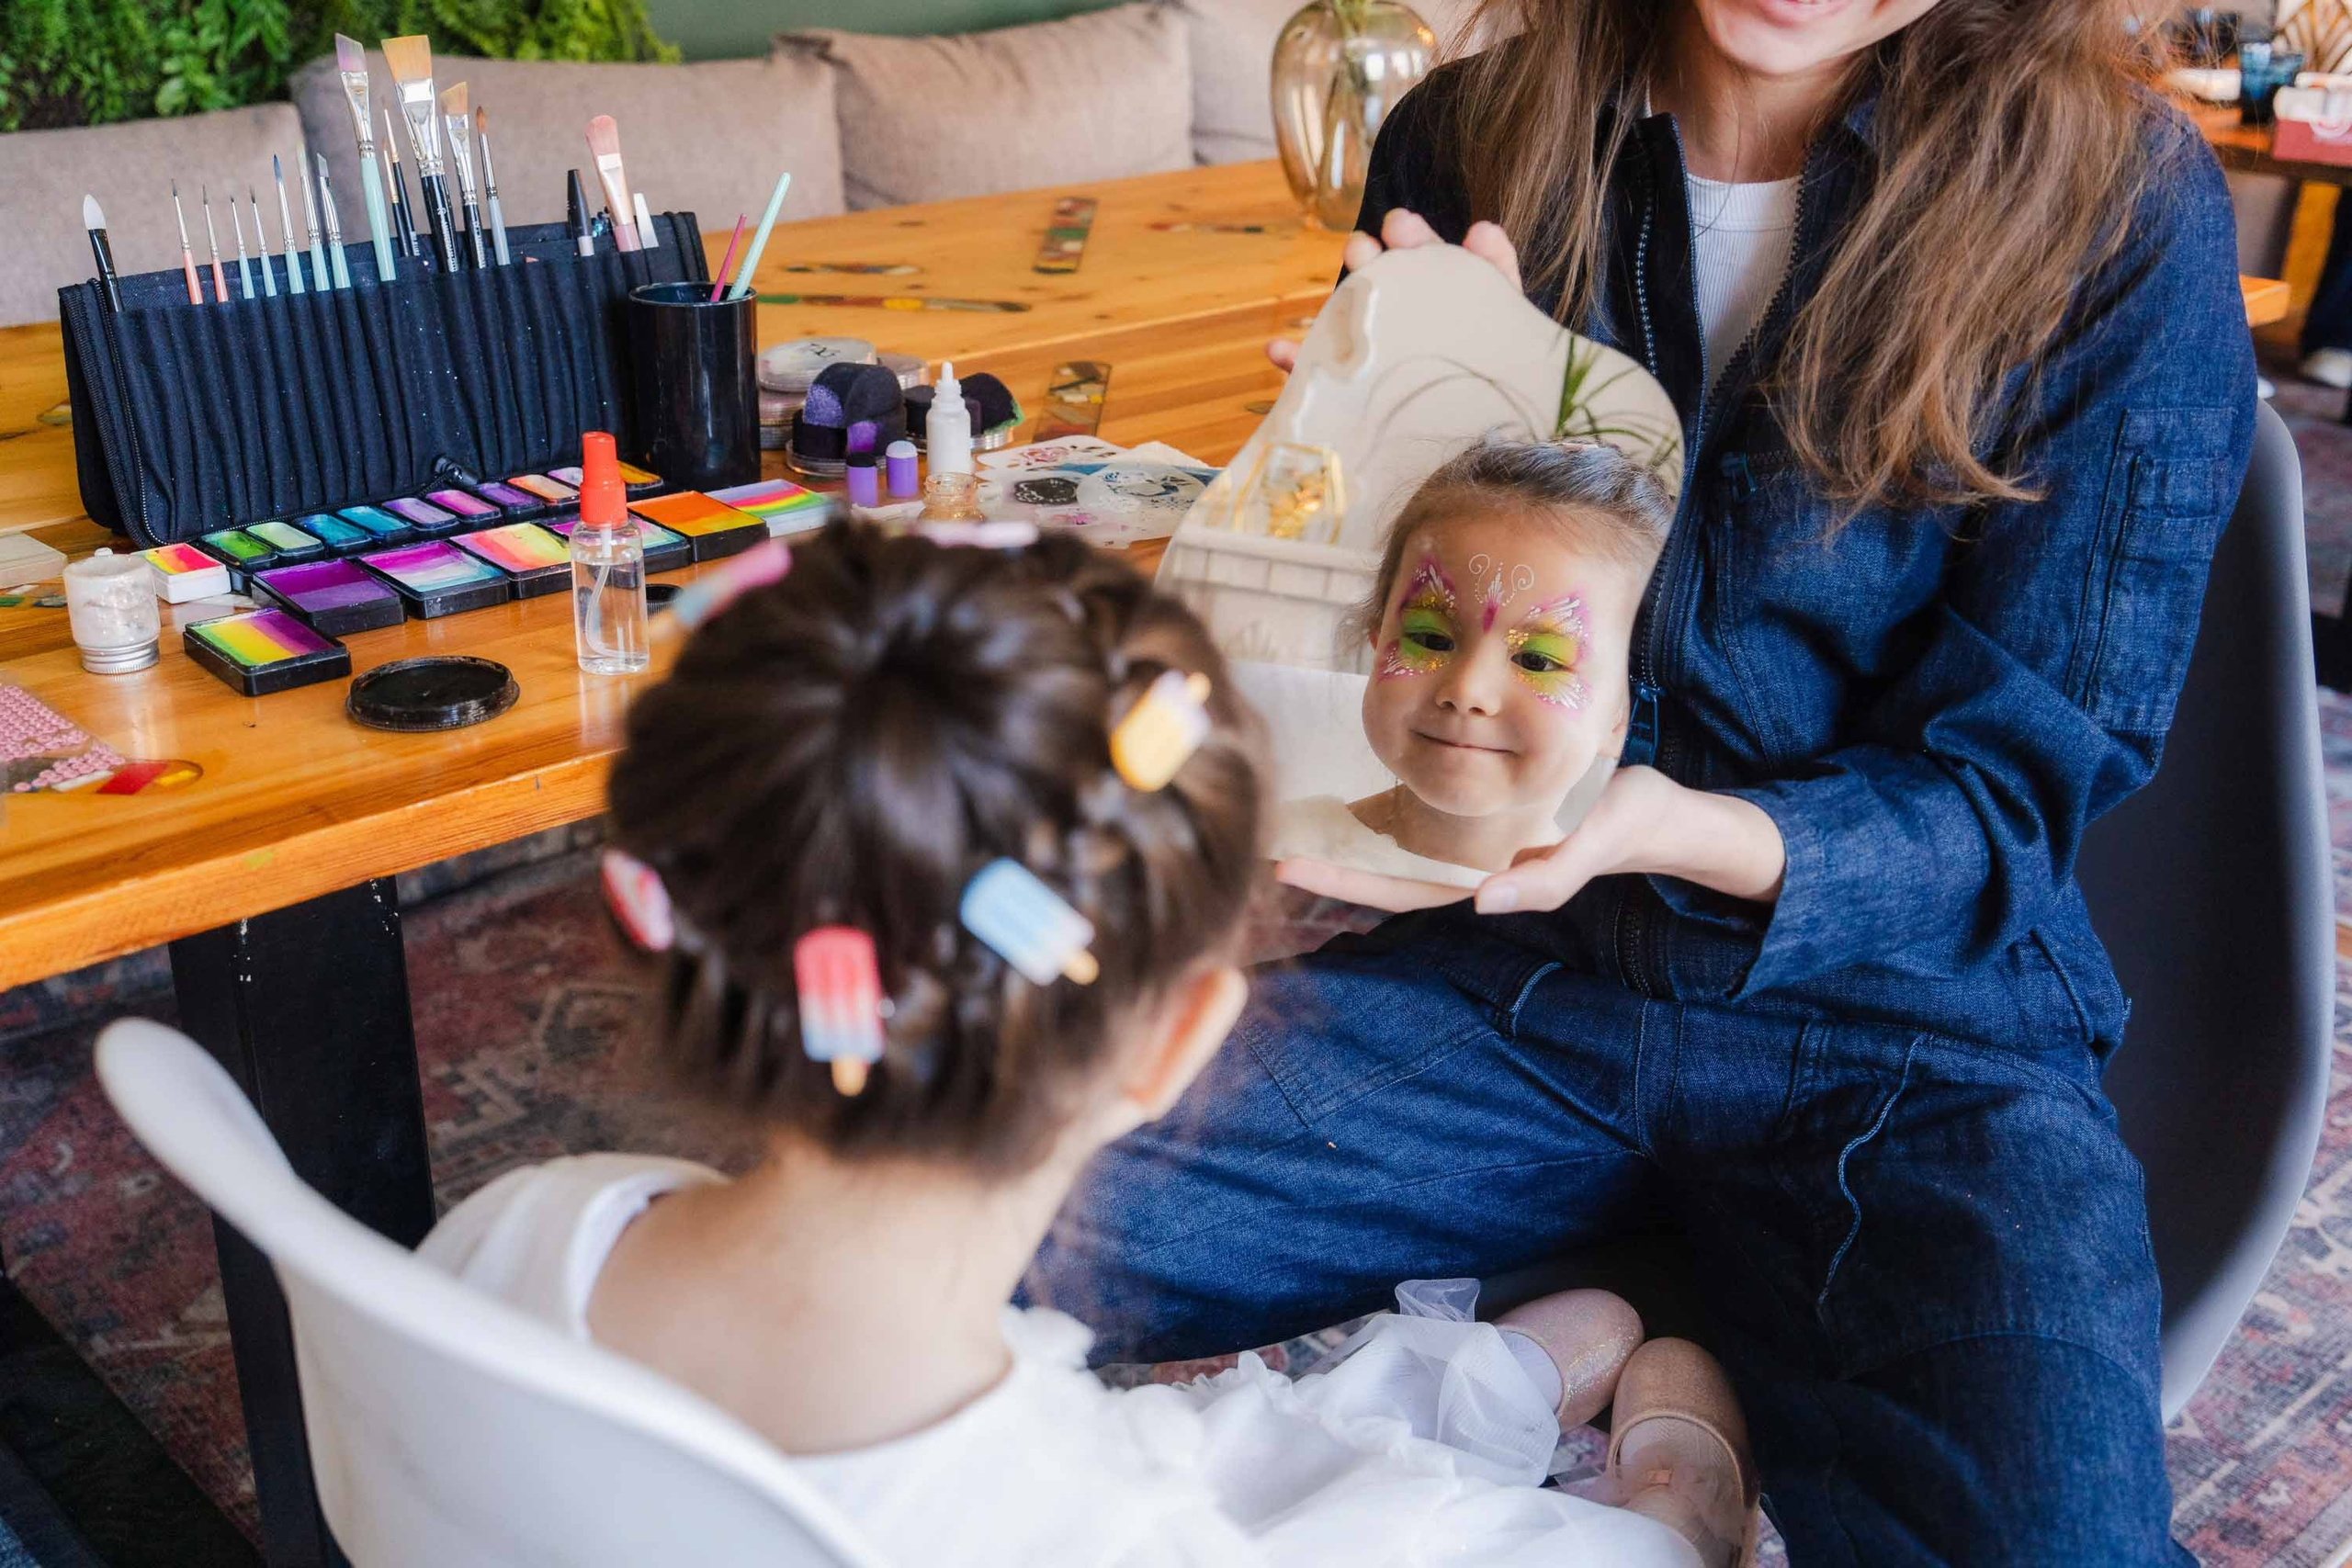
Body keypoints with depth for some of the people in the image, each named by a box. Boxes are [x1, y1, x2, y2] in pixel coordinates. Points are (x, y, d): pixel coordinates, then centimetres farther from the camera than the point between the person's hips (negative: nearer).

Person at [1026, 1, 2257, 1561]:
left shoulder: (2126, 202, -9)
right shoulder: (1470, 143, -2)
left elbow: (2018, 778, -8)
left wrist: (1671, 831, -28)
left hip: (1906, 1024, -2)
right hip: (1501, 964, 3)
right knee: (1051, 1260, -18)